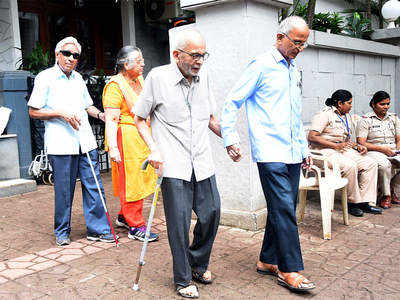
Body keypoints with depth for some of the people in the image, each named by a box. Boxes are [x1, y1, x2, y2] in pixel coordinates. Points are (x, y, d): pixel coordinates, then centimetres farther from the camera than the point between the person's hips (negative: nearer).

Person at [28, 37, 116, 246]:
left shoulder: (78, 78, 18)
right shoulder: (45, 78, -1)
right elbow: (33, 111, -3)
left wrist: (100, 114, 8)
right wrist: (61, 113, -14)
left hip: (85, 142, 6)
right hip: (61, 144, -5)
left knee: (93, 186, 4)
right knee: (64, 190, 2)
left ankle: (97, 229, 13)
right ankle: (62, 232, 19)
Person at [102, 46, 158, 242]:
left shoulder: (140, 80, 14)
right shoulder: (115, 86, -12)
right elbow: (110, 119, -19)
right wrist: (113, 147, -26)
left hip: (142, 138, 9)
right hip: (126, 139, -9)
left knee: (140, 179, 14)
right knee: (130, 182, -3)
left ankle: (124, 217, 30)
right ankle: (136, 227, 6)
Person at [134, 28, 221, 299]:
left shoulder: (203, 77, 9)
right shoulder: (158, 77, -5)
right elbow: (140, 119, 2)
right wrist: (154, 148, -10)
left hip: (203, 163, 5)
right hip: (174, 165, -5)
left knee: (211, 213, 6)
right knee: (179, 222, -1)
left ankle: (198, 263, 31)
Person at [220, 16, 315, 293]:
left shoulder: (294, 70, 19)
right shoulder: (261, 66, -3)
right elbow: (232, 102, -5)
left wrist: (304, 149, 23)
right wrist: (231, 140, -12)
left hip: (292, 153, 8)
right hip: (270, 153, -8)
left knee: (285, 208, 9)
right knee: (283, 208, -9)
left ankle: (268, 260, 22)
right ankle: (289, 269, 1)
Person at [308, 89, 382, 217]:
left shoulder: (347, 117, 20)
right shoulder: (325, 114, -8)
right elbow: (312, 137, -19)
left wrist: (357, 146, 6)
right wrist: (336, 146, -21)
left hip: (343, 150, 9)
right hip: (325, 151, -9)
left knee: (371, 163, -7)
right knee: (350, 166, -32)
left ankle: (366, 201, -9)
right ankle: (353, 202, -14)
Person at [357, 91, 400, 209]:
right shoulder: (365, 120, 1)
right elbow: (361, 143, -8)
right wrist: (382, 148, -16)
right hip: (374, 151, -5)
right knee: (384, 165, -37)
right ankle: (386, 196, -16)